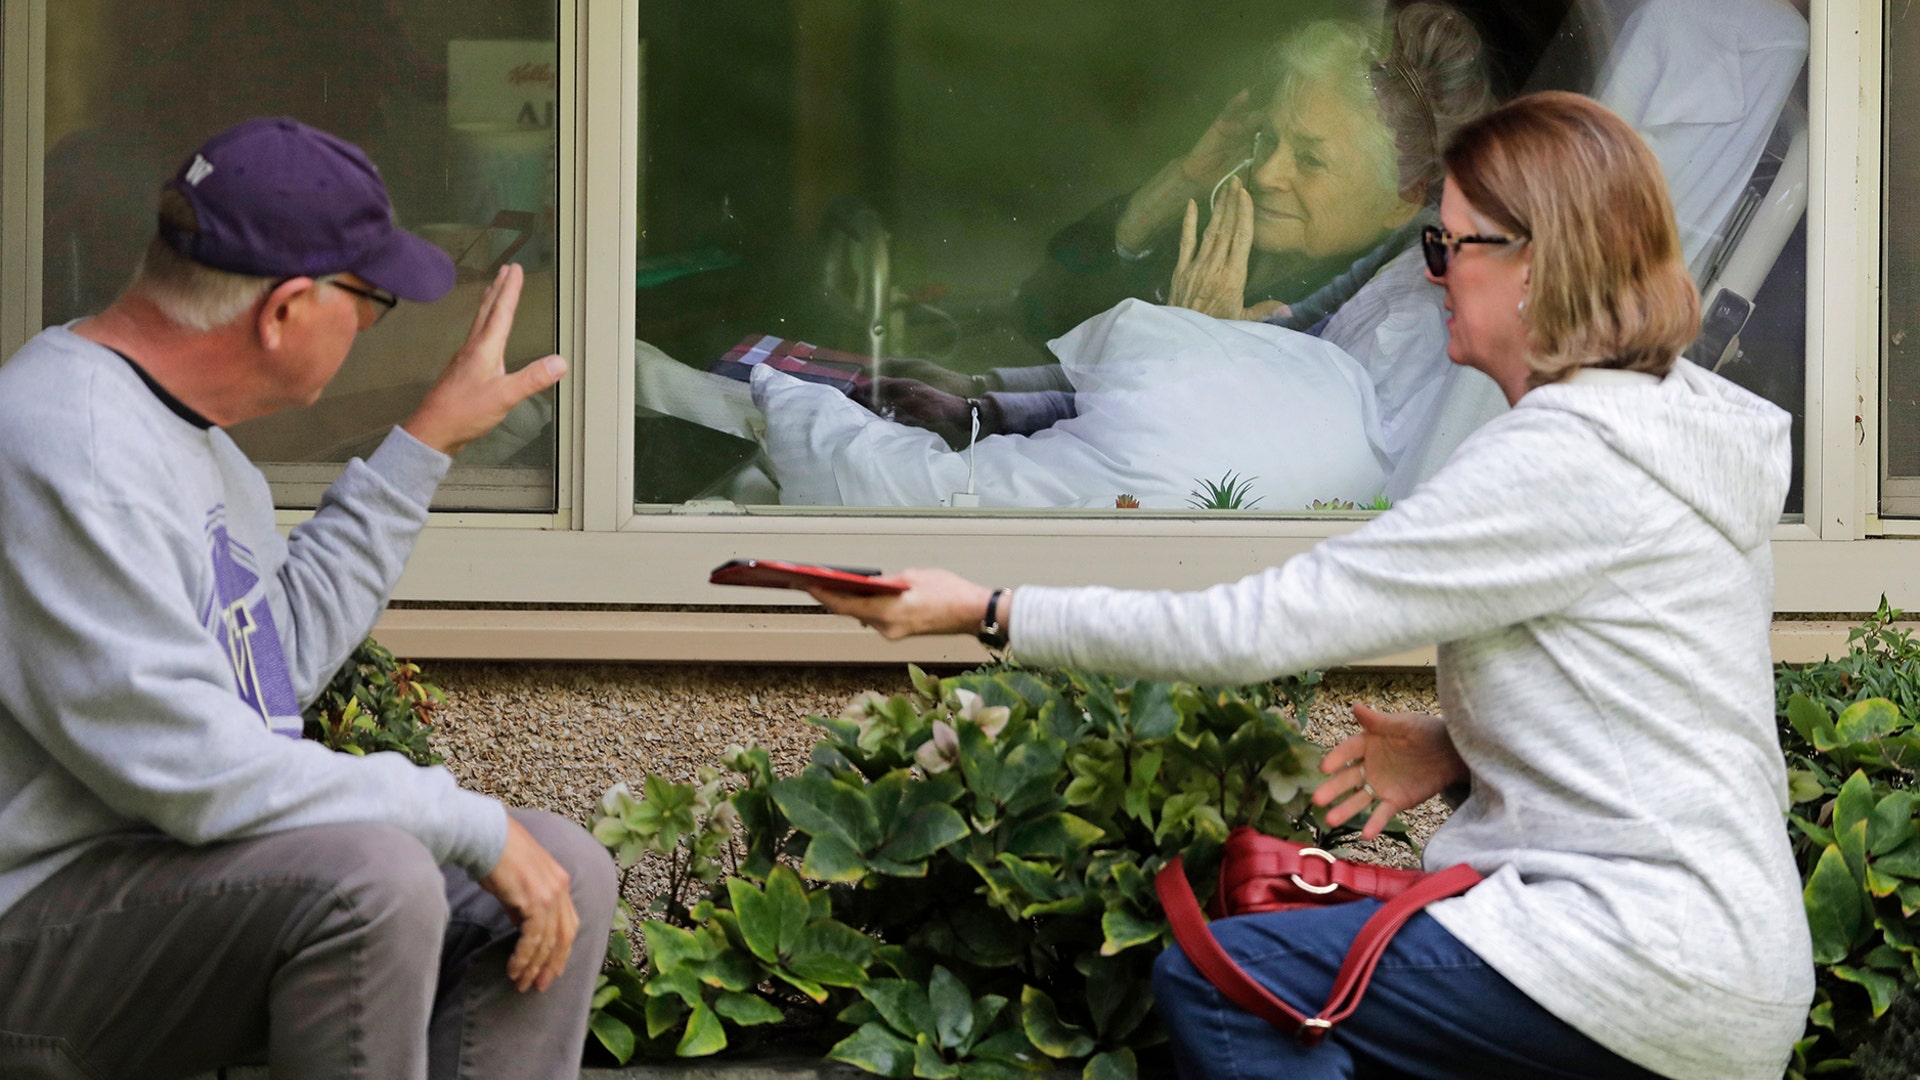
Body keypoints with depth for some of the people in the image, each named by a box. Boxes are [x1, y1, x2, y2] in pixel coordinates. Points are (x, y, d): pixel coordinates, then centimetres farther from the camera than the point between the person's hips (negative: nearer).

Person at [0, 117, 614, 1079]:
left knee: (566, 871, 0)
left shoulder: (177, 419, 12)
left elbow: (284, 652, 24)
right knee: (371, 876, -35)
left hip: (200, 870, 10)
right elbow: (189, 765, -27)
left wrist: (430, 439, 26)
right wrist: (473, 825, -20)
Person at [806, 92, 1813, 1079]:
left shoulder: (1559, 459, -18)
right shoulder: (1680, 424, 12)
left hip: (1655, 960, -10)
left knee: (1212, 984, -12)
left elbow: (1261, 625, -17)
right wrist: (1459, 744, 9)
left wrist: (992, 613, -10)